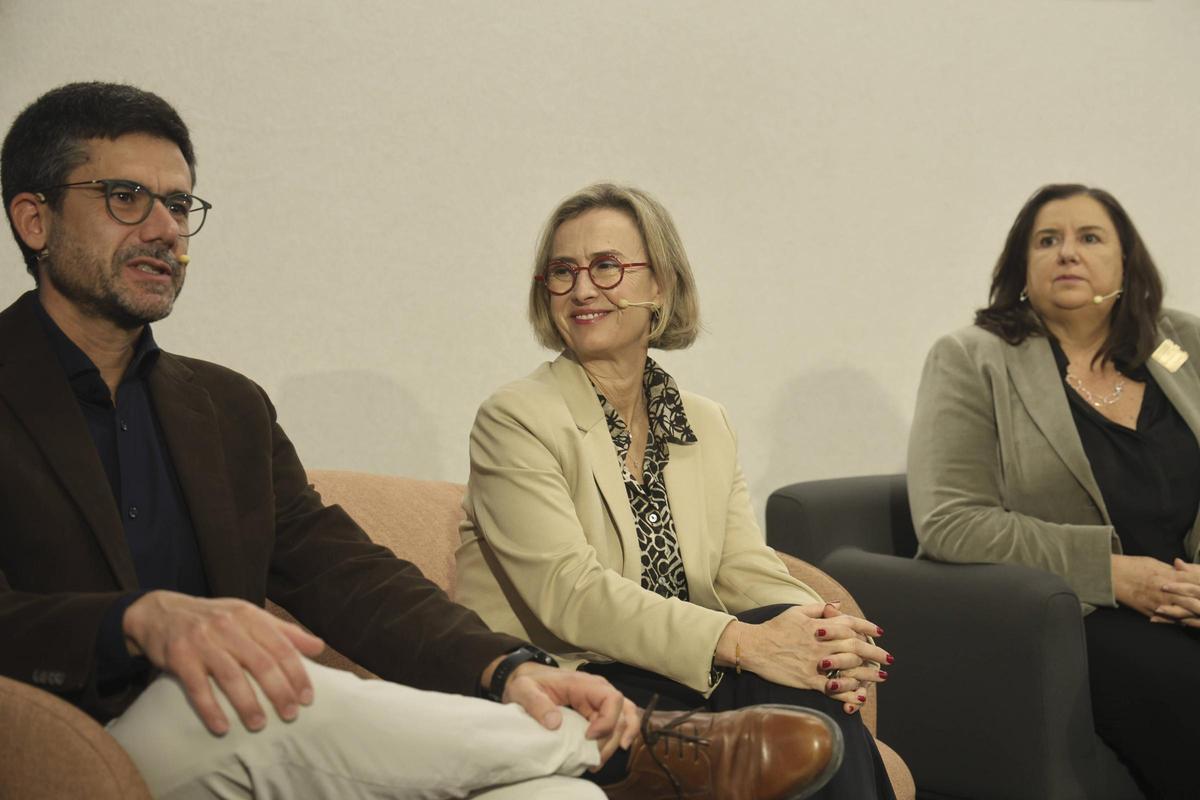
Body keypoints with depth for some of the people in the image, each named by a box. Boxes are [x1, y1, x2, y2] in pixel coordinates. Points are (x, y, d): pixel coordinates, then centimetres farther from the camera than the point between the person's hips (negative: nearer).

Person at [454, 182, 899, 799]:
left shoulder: (706, 425, 14)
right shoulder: (514, 419, -6)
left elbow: (749, 572, 4)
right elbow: (568, 592, -18)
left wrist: (829, 640, -20)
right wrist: (740, 642, -29)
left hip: (674, 686, 5)